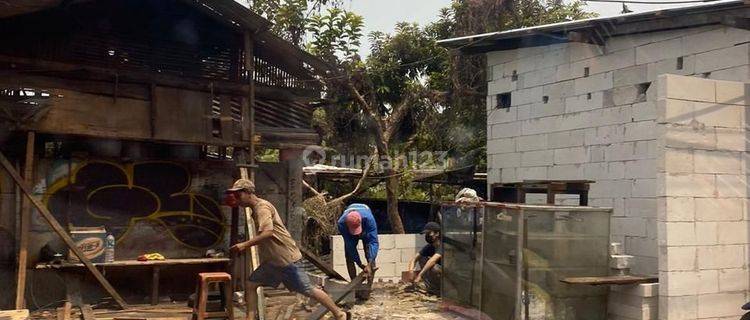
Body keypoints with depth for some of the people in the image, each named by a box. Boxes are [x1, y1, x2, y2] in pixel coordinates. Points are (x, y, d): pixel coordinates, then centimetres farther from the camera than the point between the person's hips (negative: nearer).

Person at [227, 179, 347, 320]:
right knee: (251, 284, 4)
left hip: (287, 258, -9)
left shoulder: (262, 207, -16)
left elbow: (268, 232, -31)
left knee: (308, 290, -3)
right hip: (273, 260, 9)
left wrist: (245, 245, -29)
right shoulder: (256, 208, 14)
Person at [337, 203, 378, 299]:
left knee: (370, 256, -13)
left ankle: (368, 288, -11)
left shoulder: (368, 218, -45)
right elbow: (350, 245, -33)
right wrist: (360, 264, -34)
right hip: (350, 235, 1)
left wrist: (369, 264, -54)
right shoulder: (341, 223, -40)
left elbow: (373, 241, -45)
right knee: (349, 257, -6)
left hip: (366, 231, -1)